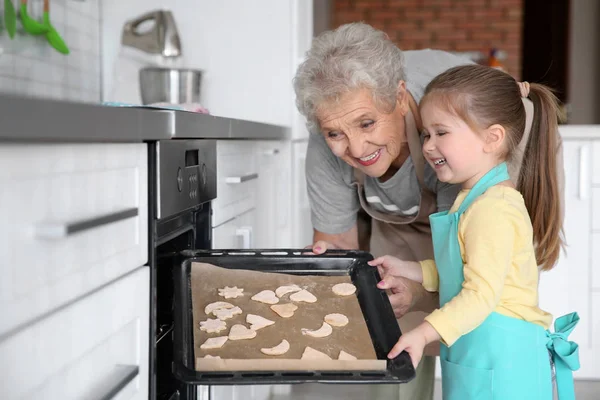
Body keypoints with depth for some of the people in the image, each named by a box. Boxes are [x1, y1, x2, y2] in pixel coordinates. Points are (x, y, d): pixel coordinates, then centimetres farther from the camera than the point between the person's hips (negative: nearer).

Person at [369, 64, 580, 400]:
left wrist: (424, 333, -29)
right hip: (478, 350, 9)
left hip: (498, 360, -9)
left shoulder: (492, 210, -21)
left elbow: (481, 294, -24)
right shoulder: (476, 199, 11)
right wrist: (407, 270, 13)